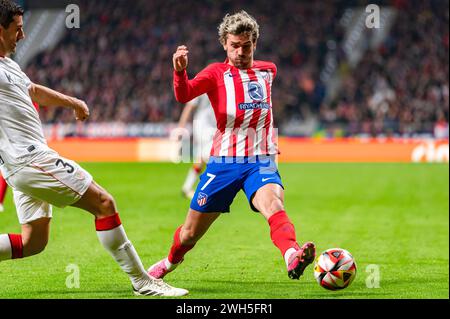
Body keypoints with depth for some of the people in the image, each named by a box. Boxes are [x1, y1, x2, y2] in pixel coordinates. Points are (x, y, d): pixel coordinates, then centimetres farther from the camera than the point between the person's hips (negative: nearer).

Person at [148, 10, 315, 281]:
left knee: (273, 205, -33)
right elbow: (184, 95, -20)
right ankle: (171, 262, 43)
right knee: (190, 233, 9)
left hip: (261, 163, 1)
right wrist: (179, 71, -38)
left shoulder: (268, 70, 12)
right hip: (224, 163, -1)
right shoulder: (216, 73, 1)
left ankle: (293, 257, -60)